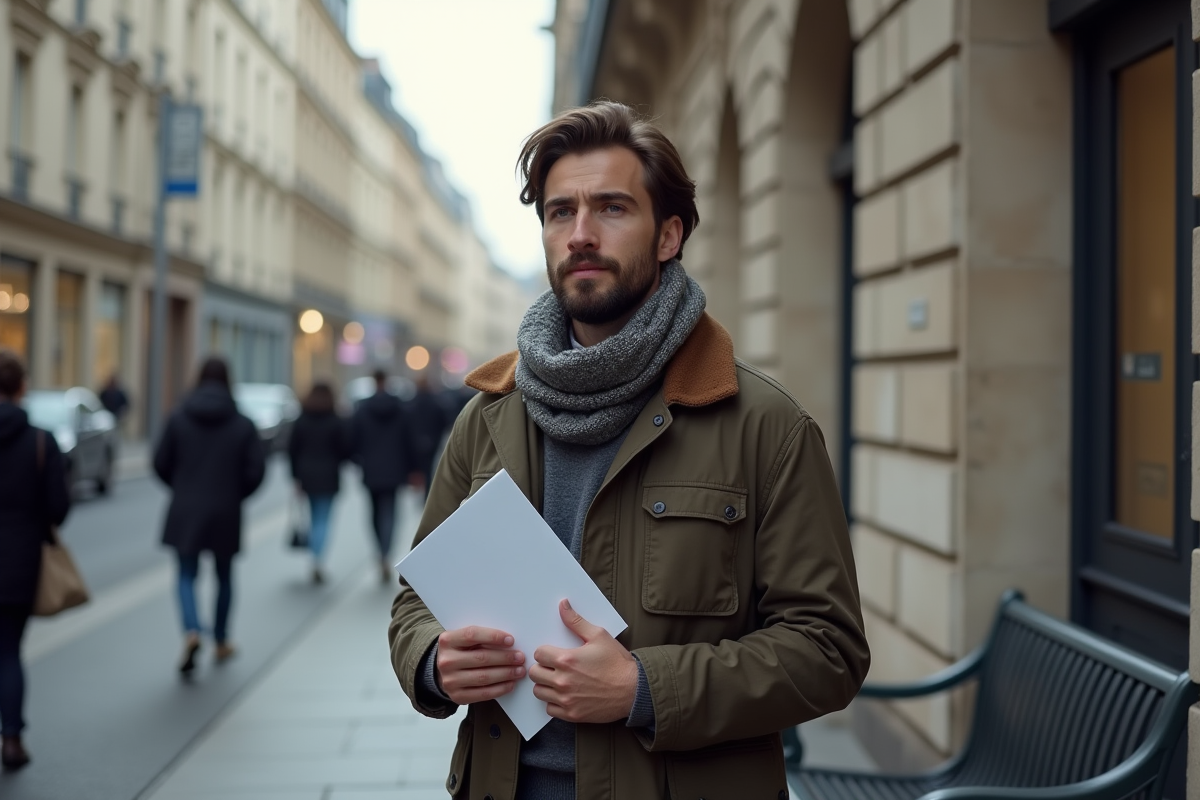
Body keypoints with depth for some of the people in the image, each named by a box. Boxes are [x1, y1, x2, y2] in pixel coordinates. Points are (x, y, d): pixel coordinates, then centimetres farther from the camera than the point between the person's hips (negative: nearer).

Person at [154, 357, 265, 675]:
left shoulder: (179, 418, -4)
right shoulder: (242, 424, -4)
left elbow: (161, 463, -2)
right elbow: (256, 469, -8)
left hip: (186, 511, 0)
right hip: (226, 515, 1)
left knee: (187, 576, 5)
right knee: (224, 576, 17)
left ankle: (191, 632, -20)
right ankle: (221, 642, 27)